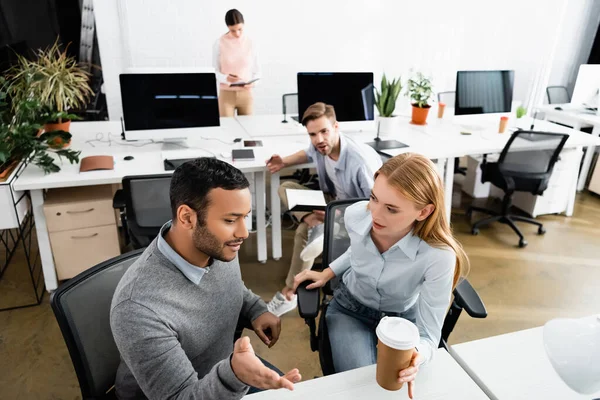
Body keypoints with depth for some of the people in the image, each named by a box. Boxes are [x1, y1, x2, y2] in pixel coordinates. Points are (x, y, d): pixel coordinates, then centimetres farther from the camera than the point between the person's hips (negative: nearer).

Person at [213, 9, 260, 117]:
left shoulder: (250, 43, 1)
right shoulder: (219, 43, -4)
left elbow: (257, 70, 7)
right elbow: (215, 71, 0)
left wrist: (252, 83, -14)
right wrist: (226, 78, -21)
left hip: (246, 94, 2)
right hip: (226, 94, -1)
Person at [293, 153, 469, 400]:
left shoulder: (438, 257, -33)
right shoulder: (355, 215, -22)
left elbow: (429, 335, -27)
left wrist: (416, 357, -47)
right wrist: (327, 274, 1)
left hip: (402, 319, -1)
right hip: (350, 308, 1)